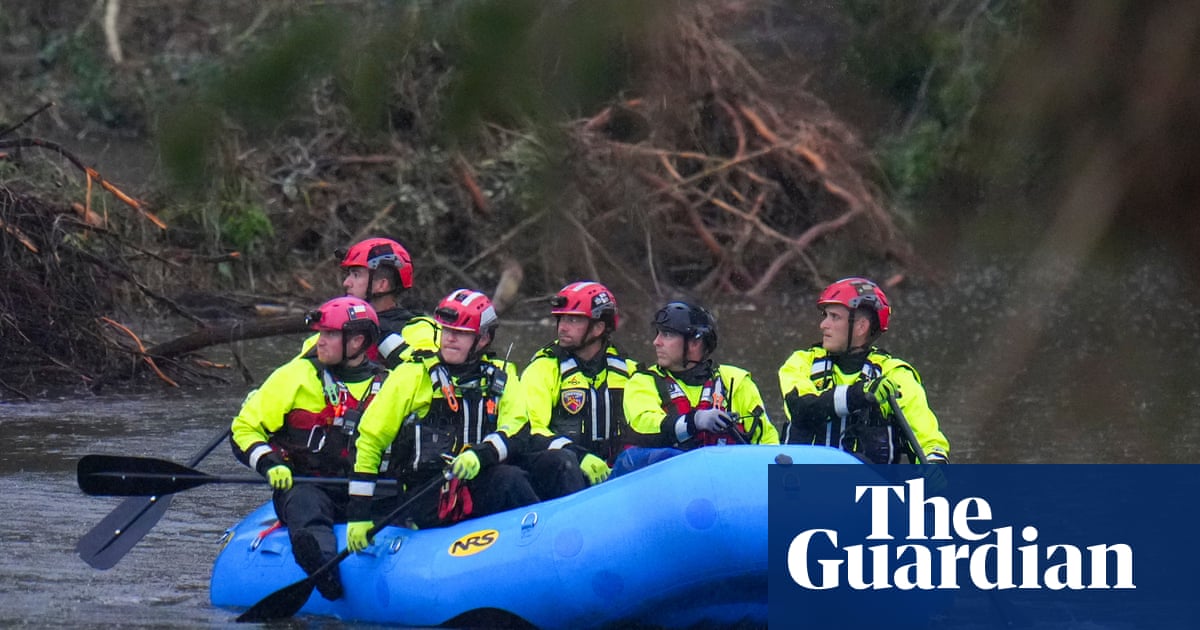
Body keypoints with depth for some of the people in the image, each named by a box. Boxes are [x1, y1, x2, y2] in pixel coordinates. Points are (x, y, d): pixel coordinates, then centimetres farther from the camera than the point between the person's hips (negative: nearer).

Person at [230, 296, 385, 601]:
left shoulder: (386, 387, 13)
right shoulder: (296, 376, 8)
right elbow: (244, 428, 8)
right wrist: (269, 463, -11)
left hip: (363, 494, 3)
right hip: (302, 485, -3)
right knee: (306, 503, -39)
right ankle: (320, 562, -68)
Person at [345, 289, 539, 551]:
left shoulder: (500, 378, 13)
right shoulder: (412, 376, 4)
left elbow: (518, 432, -1)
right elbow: (369, 441, 5)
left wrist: (481, 454, -24)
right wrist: (359, 514, -1)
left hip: (478, 496, 2)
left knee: (509, 478, -31)